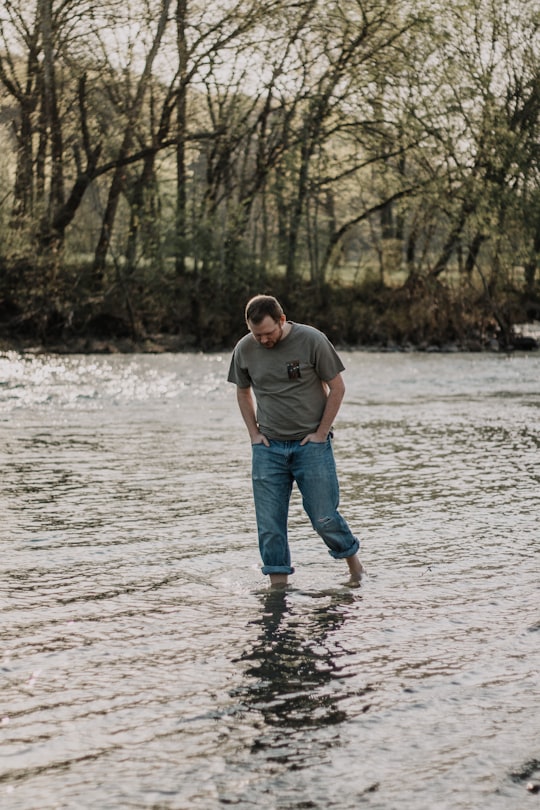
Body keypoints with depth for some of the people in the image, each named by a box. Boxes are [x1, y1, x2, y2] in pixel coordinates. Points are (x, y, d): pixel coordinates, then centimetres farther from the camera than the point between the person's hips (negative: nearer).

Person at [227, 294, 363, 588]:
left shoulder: (312, 340, -10)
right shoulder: (244, 349, 0)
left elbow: (337, 387, -3)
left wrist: (321, 433, -6)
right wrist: (254, 433, 5)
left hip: (311, 444, -3)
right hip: (268, 447, 3)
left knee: (324, 517, -1)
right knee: (269, 525, 0)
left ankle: (354, 567, 23)